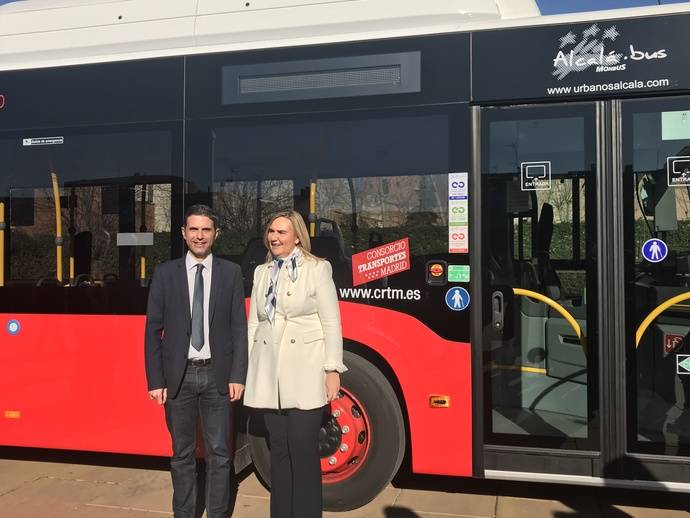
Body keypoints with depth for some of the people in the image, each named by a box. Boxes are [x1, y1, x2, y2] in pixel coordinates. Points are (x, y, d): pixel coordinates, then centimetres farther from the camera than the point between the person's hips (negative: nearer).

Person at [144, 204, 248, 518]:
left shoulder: (231, 273, 3)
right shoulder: (165, 273, 2)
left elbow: (239, 328, 1)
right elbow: (153, 330, 2)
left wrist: (237, 376, -5)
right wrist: (155, 380, -3)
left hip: (217, 376, 0)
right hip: (179, 376, 0)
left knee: (219, 454, 8)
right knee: (182, 454, 12)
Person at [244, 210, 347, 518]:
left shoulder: (317, 269, 0)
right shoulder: (261, 273, 13)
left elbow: (331, 323, -4)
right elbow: (254, 323, 13)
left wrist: (332, 369, -9)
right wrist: (246, 367, 8)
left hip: (305, 372, -4)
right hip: (269, 374, 4)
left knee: (303, 449, -3)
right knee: (279, 449, 10)